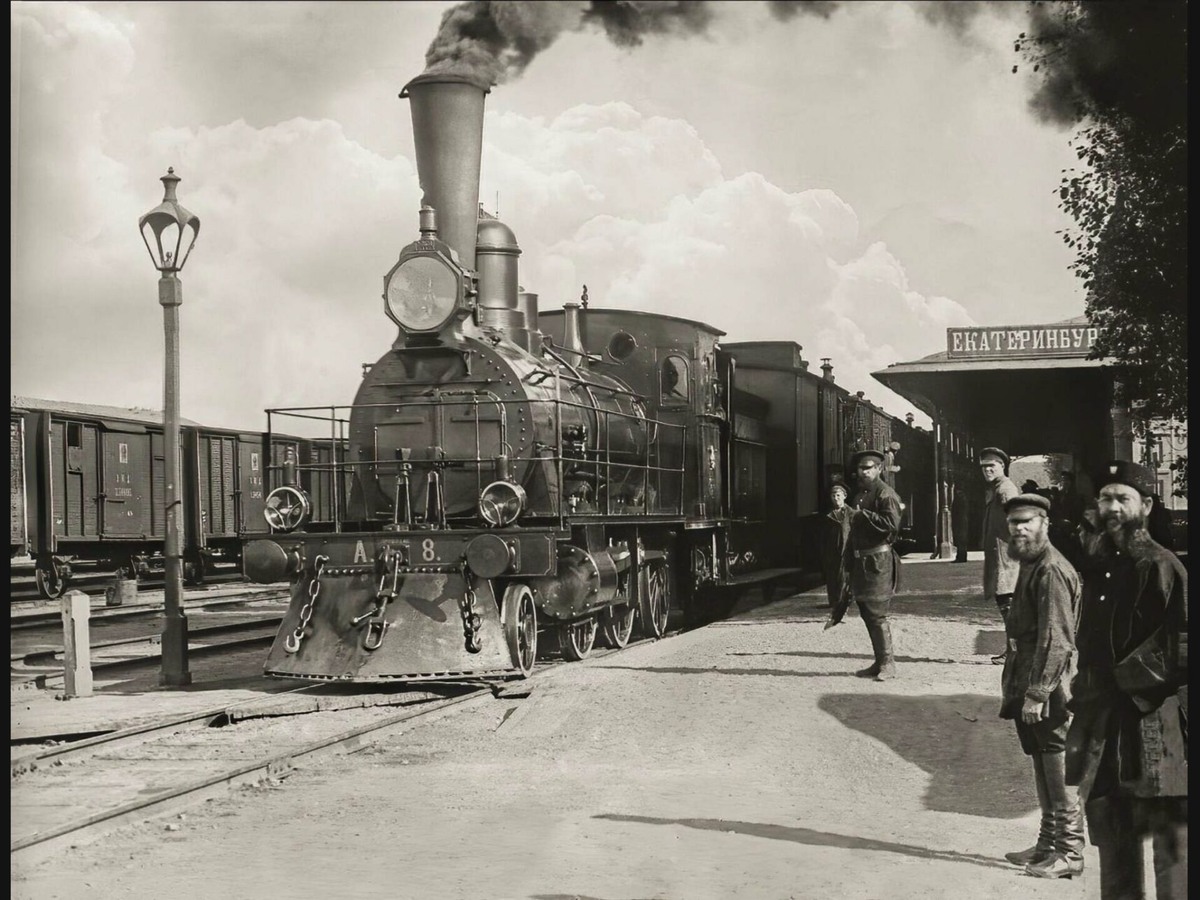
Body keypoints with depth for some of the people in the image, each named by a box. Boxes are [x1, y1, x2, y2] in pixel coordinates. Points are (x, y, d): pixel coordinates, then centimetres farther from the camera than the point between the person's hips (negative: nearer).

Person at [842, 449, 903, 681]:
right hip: (860, 559, 9)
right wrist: (848, 564, 21)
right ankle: (880, 662, 18)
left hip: (878, 559, -9)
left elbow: (892, 523, -23)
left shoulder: (885, 494, -9)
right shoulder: (859, 494, 19)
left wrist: (862, 514, -20)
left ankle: (887, 663, -3)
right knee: (867, 612, 11)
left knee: (876, 613, -9)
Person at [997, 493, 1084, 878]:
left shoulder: (1052, 571, -18)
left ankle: (1069, 851, 5)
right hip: (1029, 686, 10)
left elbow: (1056, 640, -22)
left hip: (1050, 688, -10)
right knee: (1043, 768, 17)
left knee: (1060, 773, -2)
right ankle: (1048, 843, 26)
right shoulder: (1030, 565, 14)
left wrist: (1036, 693, -23)